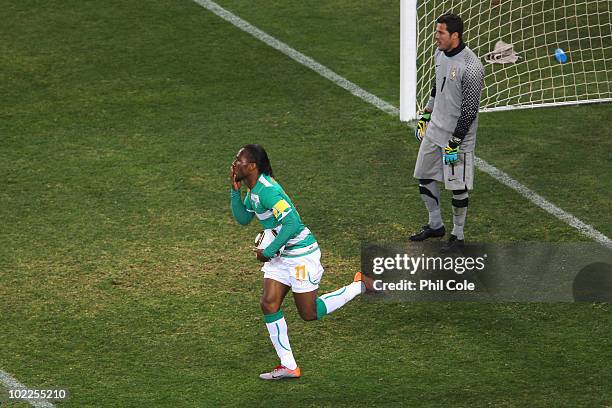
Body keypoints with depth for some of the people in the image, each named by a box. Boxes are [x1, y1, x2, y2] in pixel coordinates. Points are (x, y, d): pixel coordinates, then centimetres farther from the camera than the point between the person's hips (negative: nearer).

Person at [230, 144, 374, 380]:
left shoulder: (267, 190, -25)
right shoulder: (253, 190, 6)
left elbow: (291, 223, -30)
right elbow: (243, 219, 12)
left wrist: (268, 251, -22)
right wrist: (235, 190, 0)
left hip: (301, 254, -10)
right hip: (281, 256, 10)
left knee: (309, 314, 2)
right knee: (269, 304, -2)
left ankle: (361, 286, 15)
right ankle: (288, 366, 2)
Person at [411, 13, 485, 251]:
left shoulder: (471, 68, -24)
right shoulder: (440, 54, 2)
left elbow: (469, 110, -22)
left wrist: (454, 142, -21)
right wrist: (425, 116, 21)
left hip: (458, 134, -8)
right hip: (435, 129, 8)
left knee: (458, 187, 1)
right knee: (424, 177, 16)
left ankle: (458, 236, 17)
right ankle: (435, 226, 33)